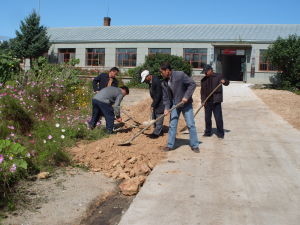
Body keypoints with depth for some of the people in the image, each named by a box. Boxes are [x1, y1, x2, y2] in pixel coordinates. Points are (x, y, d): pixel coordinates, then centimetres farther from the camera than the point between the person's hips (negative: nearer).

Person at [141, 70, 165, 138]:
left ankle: (157, 133, -1)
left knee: (159, 117, -5)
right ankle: (159, 131, 21)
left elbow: (158, 95, -23)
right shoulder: (150, 82, 5)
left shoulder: (156, 81, -23)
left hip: (160, 101, -10)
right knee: (154, 117, 13)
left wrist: (153, 105, -19)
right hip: (155, 101, 10)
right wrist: (153, 104, 10)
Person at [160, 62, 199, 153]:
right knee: (172, 125, 5)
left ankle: (195, 145, 9)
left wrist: (186, 96, -23)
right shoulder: (164, 83, 0)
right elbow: (165, 97, 5)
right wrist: (167, 108, -9)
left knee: (191, 125, -1)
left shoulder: (180, 75, -18)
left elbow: (192, 84, -18)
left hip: (186, 103, -5)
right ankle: (170, 145, 14)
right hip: (174, 105, 5)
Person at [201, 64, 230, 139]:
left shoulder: (218, 76, 2)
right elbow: (202, 91, 13)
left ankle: (220, 133, 5)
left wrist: (224, 81, -24)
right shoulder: (203, 80, 12)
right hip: (207, 102, 4)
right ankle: (208, 132, 21)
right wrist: (203, 101, 4)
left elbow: (227, 83, 0)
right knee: (207, 118, 9)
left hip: (216, 101, -4)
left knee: (218, 118, -4)